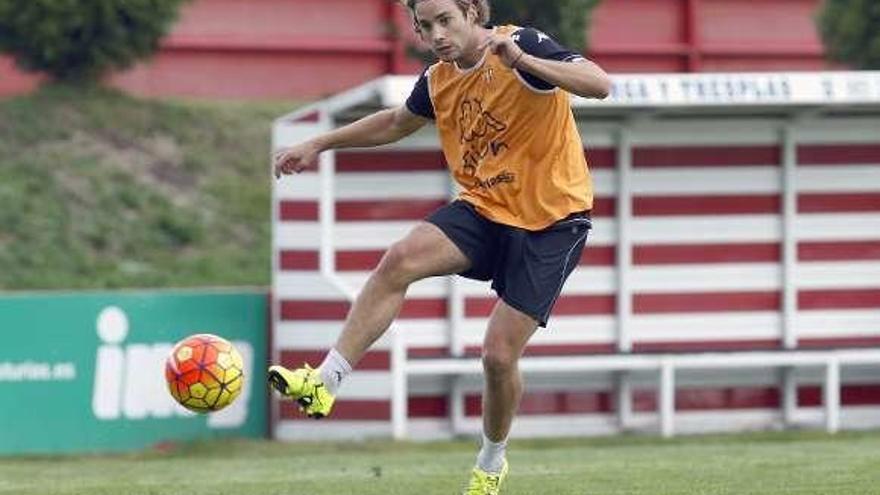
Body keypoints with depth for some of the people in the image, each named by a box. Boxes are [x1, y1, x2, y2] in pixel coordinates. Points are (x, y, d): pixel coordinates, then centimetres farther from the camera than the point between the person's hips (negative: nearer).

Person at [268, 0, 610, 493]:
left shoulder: (524, 45, -15)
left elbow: (600, 84, -28)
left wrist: (523, 60, -40)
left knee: (500, 355, -7)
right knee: (399, 260, -23)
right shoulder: (438, 81, 4)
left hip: (551, 221, -5)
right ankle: (325, 382, -22)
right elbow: (397, 122, 26)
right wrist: (319, 145, 23)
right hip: (483, 208, 5)